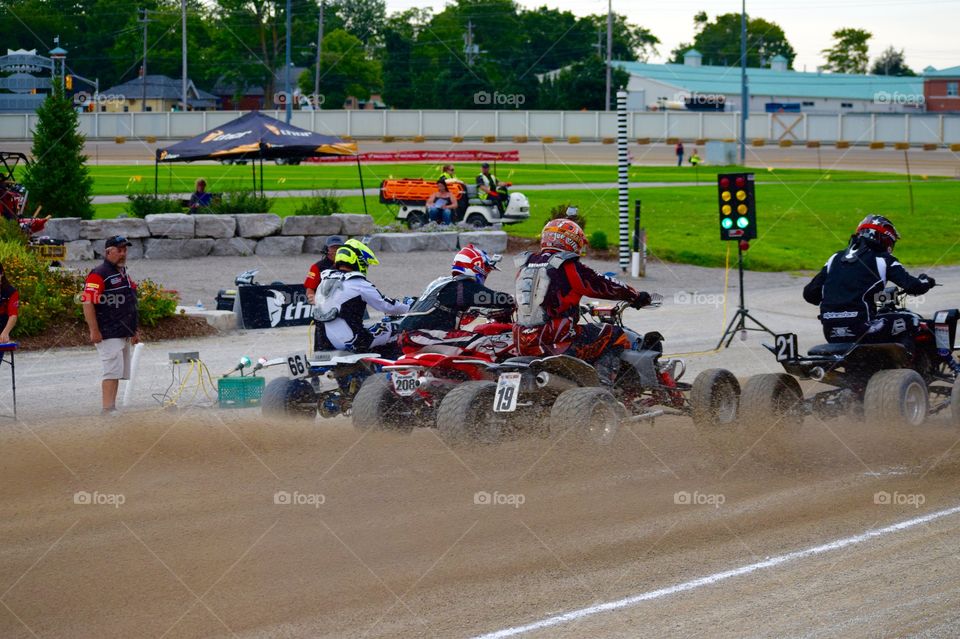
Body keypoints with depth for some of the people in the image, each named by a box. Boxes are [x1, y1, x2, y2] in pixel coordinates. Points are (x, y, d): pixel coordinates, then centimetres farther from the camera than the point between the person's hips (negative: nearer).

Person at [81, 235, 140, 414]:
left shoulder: (124, 274, 20)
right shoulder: (99, 275, -11)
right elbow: (87, 302, -19)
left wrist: (135, 330, 25)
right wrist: (94, 331, -23)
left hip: (124, 334, 9)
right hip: (108, 335, -9)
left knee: (119, 373, 10)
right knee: (113, 371, -15)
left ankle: (112, 409, 14)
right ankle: (108, 410, -16)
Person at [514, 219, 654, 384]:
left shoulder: (526, 265, 13)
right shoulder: (569, 267, -7)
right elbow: (603, 285, 1)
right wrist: (636, 296, 15)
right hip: (558, 343, -7)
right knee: (616, 337, 3)